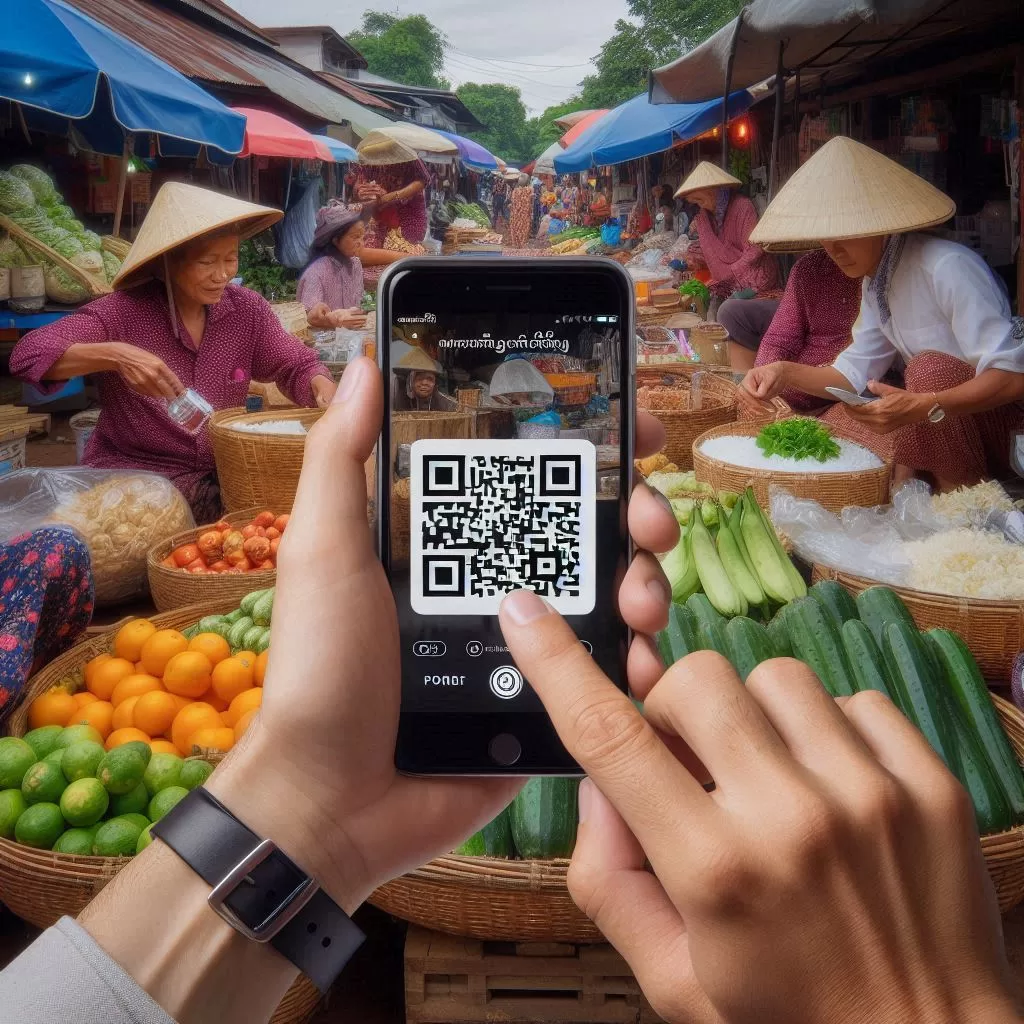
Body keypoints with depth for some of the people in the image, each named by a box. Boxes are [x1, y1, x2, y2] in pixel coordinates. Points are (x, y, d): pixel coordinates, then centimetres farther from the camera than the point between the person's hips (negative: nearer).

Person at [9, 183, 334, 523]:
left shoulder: (247, 309, -2)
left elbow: (297, 367, 8)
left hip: (222, 473, 4)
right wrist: (114, 355, -37)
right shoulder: (124, 312, -14)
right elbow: (28, 354, -20)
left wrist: (323, 390, -17)